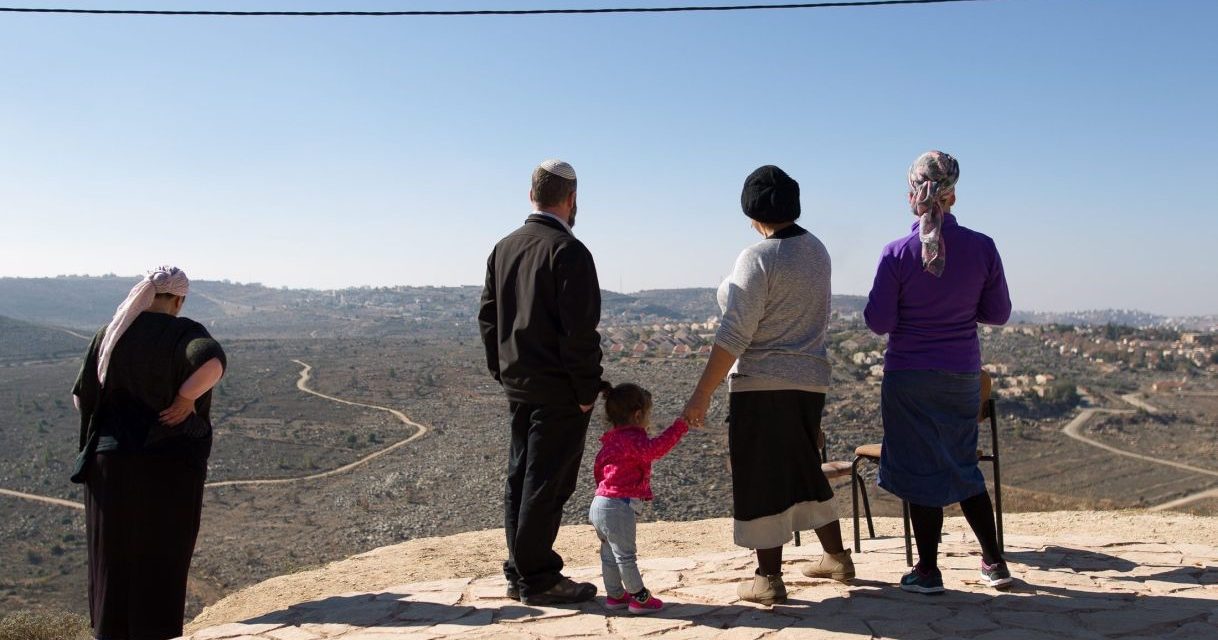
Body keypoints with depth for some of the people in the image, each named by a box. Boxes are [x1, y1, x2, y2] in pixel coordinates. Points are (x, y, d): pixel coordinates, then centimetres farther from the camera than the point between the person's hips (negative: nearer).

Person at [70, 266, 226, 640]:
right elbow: (214, 362, -32)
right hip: (170, 465, -4)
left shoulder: (109, 334, 4)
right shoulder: (184, 333, -9)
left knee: (113, 557, 16)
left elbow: (81, 398, 7)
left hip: (109, 460, 4)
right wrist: (185, 398, -18)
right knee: (161, 560, 7)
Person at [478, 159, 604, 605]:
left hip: (517, 385, 8)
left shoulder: (503, 249, 11)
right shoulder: (568, 251, -14)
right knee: (547, 483, -1)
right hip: (558, 390, -8)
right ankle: (538, 579, 6)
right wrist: (587, 389, -12)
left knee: (521, 478, 14)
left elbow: (487, 317, 15)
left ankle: (519, 573, 23)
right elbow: (580, 330, -19)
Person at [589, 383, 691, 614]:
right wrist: (680, 426, -31)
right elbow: (654, 448, -34)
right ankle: (639, 597, 5)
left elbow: (599, 469, 27)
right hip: (617, 508, -10)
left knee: (609, 553, 17)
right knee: (626, 555, -2)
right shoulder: (632, 439, -14)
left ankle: (615, 595, 27)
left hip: (600, 504, 10)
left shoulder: (613, 439, 17)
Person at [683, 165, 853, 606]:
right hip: (811, 379, 8)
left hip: (762, 384, -8)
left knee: (761, 479, 3)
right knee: (805, 471, 22)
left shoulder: (758, 258, -16)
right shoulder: (817, 251, 7)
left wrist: (702, 395, -16)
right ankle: (836, 558, 31)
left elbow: (734, 336, -19)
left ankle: (768, 578, 10)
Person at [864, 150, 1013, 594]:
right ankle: (994, 562, 25)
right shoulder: (982, 248, -6)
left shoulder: (898, 253, -14)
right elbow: (998, 313, 2)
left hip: (909, 377, -3)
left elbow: (878, 321, -10)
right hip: (962, 375, 3)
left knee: (921, 472, 7)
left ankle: (928, 571, 15)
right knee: (963, 467, 18)